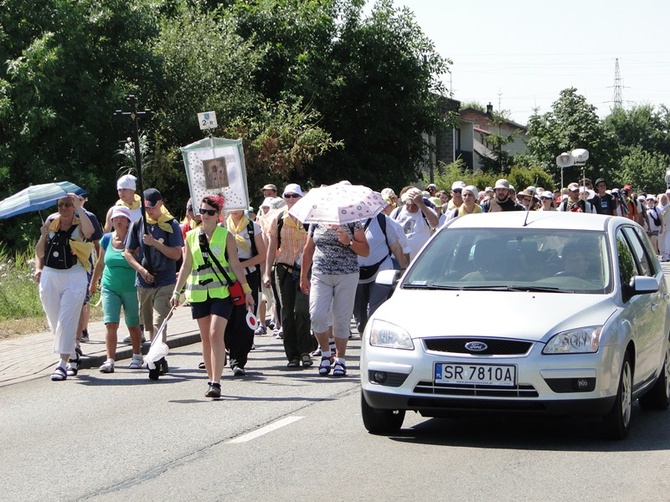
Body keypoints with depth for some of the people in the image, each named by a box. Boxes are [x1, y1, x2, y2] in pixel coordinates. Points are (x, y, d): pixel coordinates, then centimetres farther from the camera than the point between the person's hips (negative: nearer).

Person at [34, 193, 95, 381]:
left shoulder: (79, 226, -1)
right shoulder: (50, 223, 10)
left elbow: (89, 231, -27)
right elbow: (39, 252, 15)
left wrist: (79, 208, -21)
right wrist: (43, 236, -3)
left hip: (74, 277, -5)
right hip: (49, 276, 5)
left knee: (66, 321, -11)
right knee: (55, 322, 10)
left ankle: (63, 364, -13)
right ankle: (73, 356, 27)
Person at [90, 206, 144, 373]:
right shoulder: (106, 239, 4)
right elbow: (100, 263, 18)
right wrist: (93, 283, 25)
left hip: (131, 288, -2)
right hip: (109, 288, 2)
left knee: (133, 325, 10)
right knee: (110, 323, -10)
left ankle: (137, 357, 28)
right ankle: (110, 360, -13)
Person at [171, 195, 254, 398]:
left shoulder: (226, 236, -2)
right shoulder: (191, 236, 7)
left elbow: (235, 264, 1)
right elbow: (186, 266, 11)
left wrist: (247, 291, 0)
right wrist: (176, 292, 6)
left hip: (221, 292, -4)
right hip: (198, 293, 4)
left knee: (216, 335, -15)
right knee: (205, 338, 8)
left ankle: (216, 383, -16)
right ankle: (211, 380, 17)